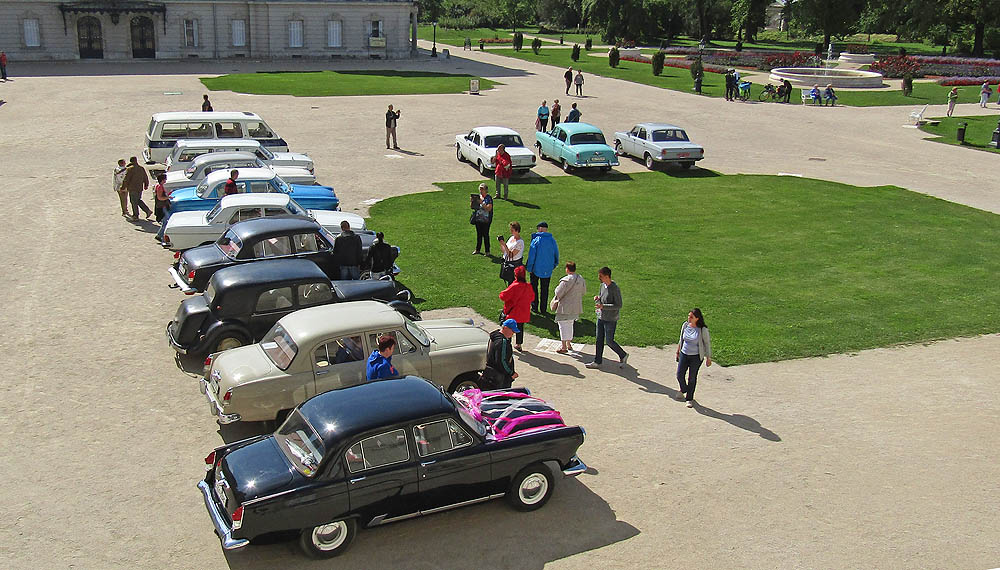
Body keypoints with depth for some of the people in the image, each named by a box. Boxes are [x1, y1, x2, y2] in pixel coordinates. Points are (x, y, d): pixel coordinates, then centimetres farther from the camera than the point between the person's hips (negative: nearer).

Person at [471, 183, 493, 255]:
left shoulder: (488, 198, -10)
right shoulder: (478, 196, 8)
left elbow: (489, 208, -20)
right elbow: (473, 207, 13)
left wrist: (481, 203, -26)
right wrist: (472, 202, -6)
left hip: (485, 220, -6)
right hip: (478, 219, 6)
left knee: (485, 235, -2)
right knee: (479, 235, 15)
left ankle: (487, 251, 8)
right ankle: (477, 250, 26)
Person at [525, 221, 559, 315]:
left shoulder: (536, 240, -14)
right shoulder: (552, 240, -2)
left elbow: (531, 255, -13)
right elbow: (556, 254, 6)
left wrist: (529, 268, -5)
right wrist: (554, 264, 20)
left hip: (536, 268, -3)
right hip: (547, 269, 3)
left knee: (534, 287, 14)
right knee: (545, 289, 11)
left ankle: (534, 306, 14)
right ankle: (543, 309, 13)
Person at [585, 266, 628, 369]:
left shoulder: (615, 289, -19)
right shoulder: (602, 285, 5)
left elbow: (619, 305, -19)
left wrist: (603, 306, -25)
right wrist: (597, 297, -3)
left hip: (611, 320, -8)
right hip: (601, 317, 8)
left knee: (609, 341, 0)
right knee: (599, 340, 11)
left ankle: (623, 355, 21)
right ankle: (597, 362, 19)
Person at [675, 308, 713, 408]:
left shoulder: (703, 329, -17)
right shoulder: (685, 325, -4)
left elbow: (707, 343, -6)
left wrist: (708, 358, -3)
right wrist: (678, 352, 17)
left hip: (696, 357, -4)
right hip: (684, 354, 4)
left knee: (692, 378, 6)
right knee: (679, 375, 5)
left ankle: (690, 398, 24)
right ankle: (684, 389, 38)